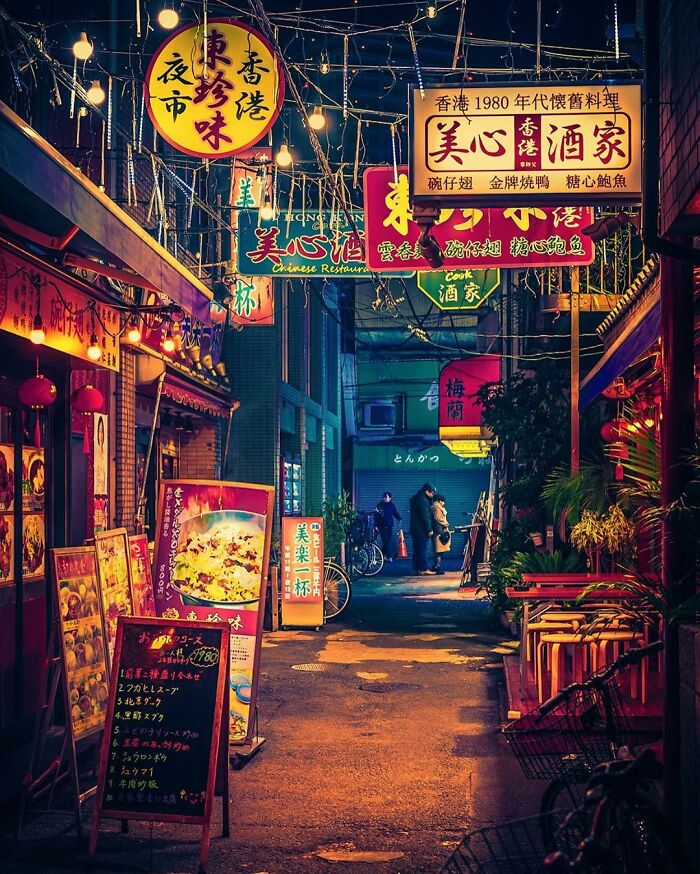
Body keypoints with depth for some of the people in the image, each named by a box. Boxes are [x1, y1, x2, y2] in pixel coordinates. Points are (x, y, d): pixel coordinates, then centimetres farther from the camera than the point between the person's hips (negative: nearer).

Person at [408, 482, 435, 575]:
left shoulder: (415, 498, 15)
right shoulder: (423, 500, -17)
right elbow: (425, 517, -20)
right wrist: (429, 529, -16)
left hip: (414, 528, 9)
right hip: (422, 529, -9)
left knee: (417, 549, 11)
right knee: (423, 549, -7)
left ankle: (417, 568, 14)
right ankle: (424, 569, -7)